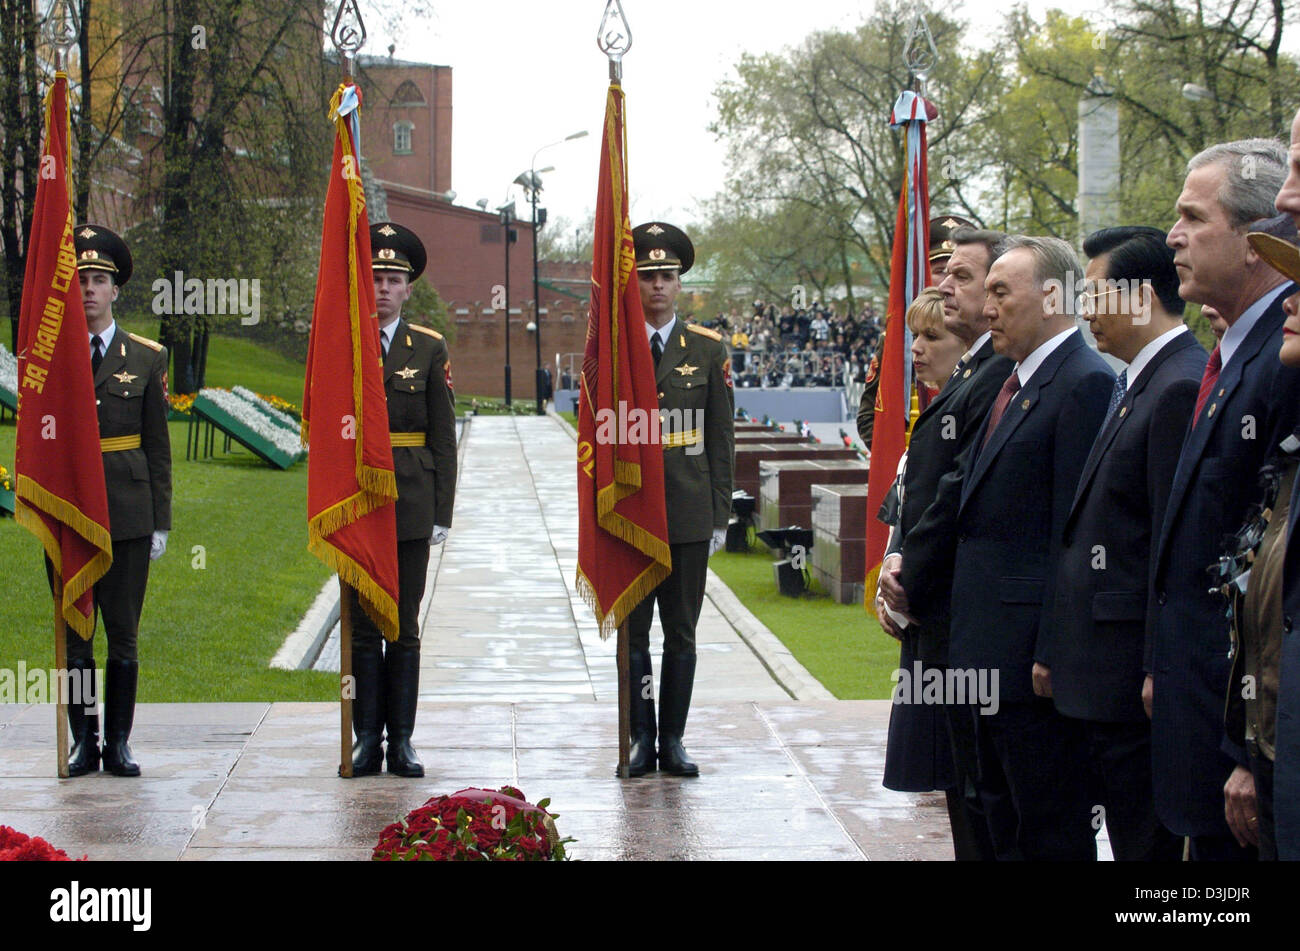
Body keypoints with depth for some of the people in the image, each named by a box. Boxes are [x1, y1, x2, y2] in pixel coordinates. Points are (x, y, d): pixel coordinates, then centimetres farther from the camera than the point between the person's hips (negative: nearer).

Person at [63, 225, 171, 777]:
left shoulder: (146, 358, 6)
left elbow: (157, 447, 6)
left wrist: (161, 521, 2)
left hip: (128, 514, 0)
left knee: (123, 636, 2)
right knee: (75, 637, 4)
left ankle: (119, 743, 10)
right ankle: (84, 742, 13)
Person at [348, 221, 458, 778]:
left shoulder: (430, 349, 5)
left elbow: (443, 439, 4)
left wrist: (442, 513, -1)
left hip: (411, 505, 0)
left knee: (405, 628, 3)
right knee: (362, 628, 3)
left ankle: (401, 741, 9)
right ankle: (367, 739, 10)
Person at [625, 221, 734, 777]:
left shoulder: (709, 350, 5)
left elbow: (721, 440, 6)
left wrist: (719, 515, 2)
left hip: (688, 514, 1)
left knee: (681, 633, 5)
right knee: (633, 632, 3)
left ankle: (673, 741, 13)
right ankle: (641, 739, 12)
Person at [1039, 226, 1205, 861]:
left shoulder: (1183, 387, -15)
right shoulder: (1134, 387, 17)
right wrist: (1055, 650, 19)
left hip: (1138, 681, -10)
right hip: (1105, 682, 10)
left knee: (1149, 843, -3)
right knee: (1130, 838, 14)